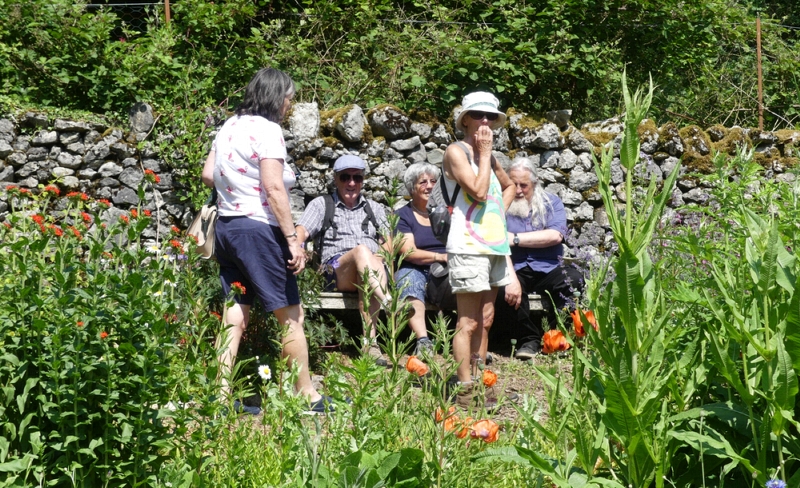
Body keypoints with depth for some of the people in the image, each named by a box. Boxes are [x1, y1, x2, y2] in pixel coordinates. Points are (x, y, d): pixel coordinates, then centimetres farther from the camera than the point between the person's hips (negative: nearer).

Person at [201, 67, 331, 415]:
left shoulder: (229, 126, 13)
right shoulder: (267, 129, -12)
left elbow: (208, 175, 15)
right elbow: (274, 189, -19)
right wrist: (293, 239, -18)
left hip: (226, 227, 8)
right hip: (258, 230, -8)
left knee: (234, 317, 9)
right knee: (292, 316, 1)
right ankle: (307, 397, 9)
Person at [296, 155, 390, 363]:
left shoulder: (374, 208, 27)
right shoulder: (321, 204, 19)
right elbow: (302, 231, 1)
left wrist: (381, 255, -7)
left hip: (374, 270, 2)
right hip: (336, 271, -1)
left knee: (373, 260, -38)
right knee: (362, 250, -36)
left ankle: (370, 341, -48)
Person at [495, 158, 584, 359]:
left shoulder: (551, 203, 12)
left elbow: (555, 235, -8)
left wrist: (516, 238, -11)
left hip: (548, 269, 1)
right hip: (516, 270, -1)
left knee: (574, 279, -30)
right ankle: (530, 339, -13)